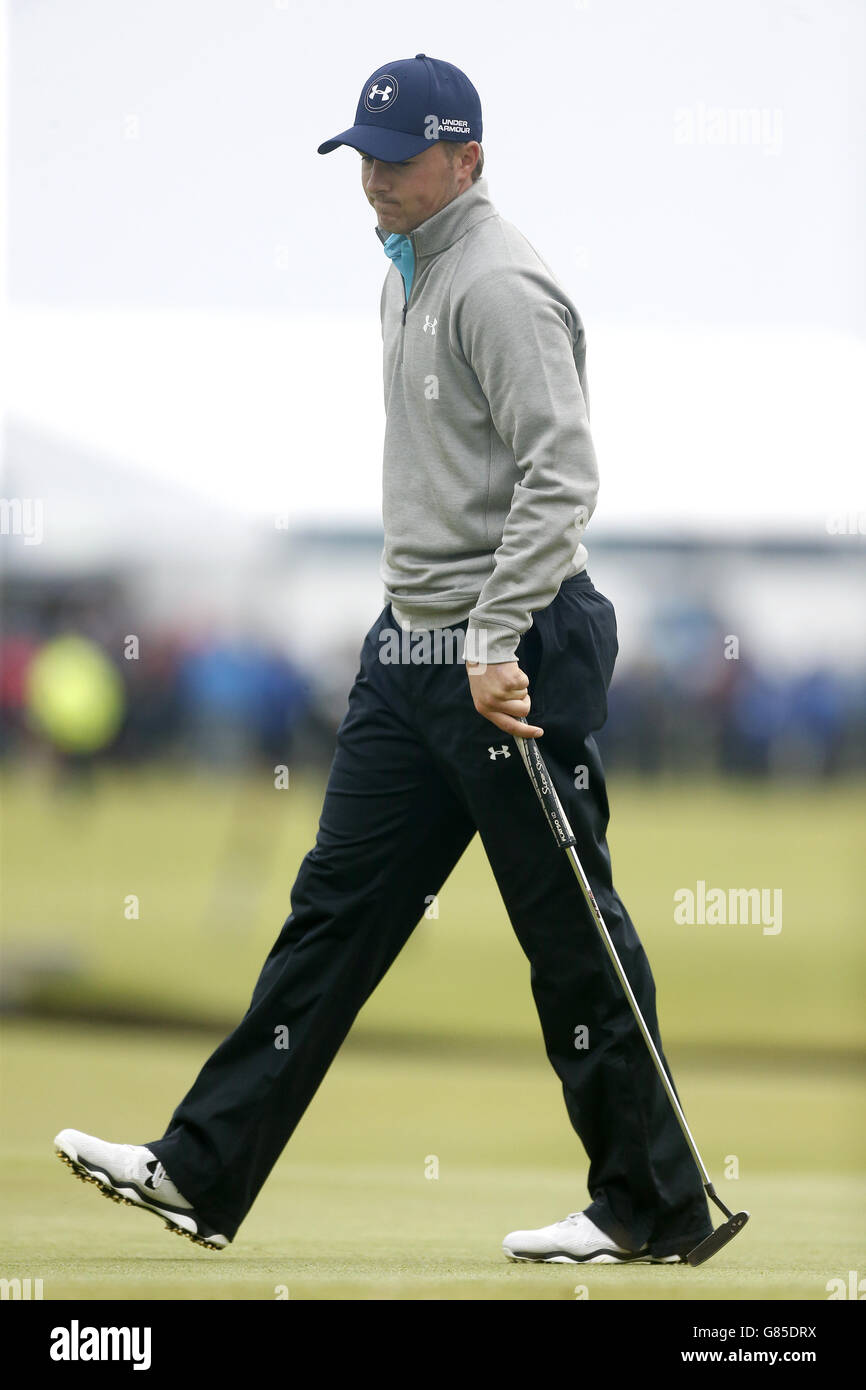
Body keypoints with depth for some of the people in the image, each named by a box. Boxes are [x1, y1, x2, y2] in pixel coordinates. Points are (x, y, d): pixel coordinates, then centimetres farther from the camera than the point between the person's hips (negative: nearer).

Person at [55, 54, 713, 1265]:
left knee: (571, 933, -3)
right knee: (336, 907, 7)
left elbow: (560, 474, -23)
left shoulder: (499, 286, -16)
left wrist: (499, 645, -26)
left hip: (510, 654, -10)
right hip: (412, 647, 10)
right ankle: (205, 1174, 6)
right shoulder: (409, 273, 16)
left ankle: (654, 1209, 7)